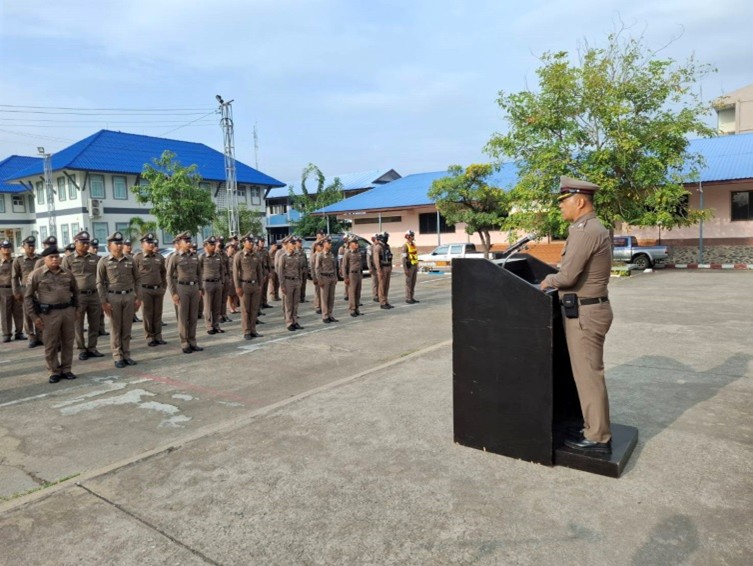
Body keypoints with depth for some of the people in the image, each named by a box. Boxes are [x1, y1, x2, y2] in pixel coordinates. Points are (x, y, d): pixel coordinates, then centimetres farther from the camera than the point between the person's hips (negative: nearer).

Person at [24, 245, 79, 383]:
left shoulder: (67, 274, 8)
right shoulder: (36, 274, -3)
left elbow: (75, 292, 21)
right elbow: (28, 296, -2)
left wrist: (76, 308, 15)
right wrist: (34, 316, -6)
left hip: (68, 311, 3)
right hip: (49, 313, -3)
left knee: (68, 343, 9)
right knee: (50, 345, 4)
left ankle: (66, 369, 21)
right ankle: (54, 372, 16)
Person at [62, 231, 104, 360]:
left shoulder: (95, 258, 9)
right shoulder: (68, 259, 0)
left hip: (95, 295, 3)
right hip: (78, 296, -3)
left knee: (94, 324, 7)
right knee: (78, 325, 5)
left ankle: (92, 348, 19)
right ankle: (82, 350, 15)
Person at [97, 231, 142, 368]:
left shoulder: (130, 260, 6)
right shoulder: (104, 262, -2)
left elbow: (137, 279, 9)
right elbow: (100, 283, -3)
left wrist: (138, 297, 3)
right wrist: (104, 302, -8)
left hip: (129, 296, 3)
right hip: (113, 297, -2)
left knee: (127, 328, 7)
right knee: (115, 329, 4)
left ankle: (126, 355, 16)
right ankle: (117, 357, 11)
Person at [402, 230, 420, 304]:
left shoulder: (413, 244, 12)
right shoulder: (405, 246, -15)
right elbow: (404, 258, -17)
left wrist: (417, 266, 18)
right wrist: (405, 269, -22)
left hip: (414, 266, 8)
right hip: (409, 266, -8)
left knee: (413, 282, 9)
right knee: (408, 283, -4)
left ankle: (411, 298, 15)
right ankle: (408, 299, 2)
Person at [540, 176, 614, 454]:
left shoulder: (584, 231, -19)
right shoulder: (594, 228, 14)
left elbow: (568, 276, -23)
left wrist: (548, 280, -5)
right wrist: (557, 279, 9)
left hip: (584, 312, -10)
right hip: (590, 308, 10)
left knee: (588, 374, -1)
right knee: (588, 372, 17)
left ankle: (598, 439, 9)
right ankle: (595, 428, 29)